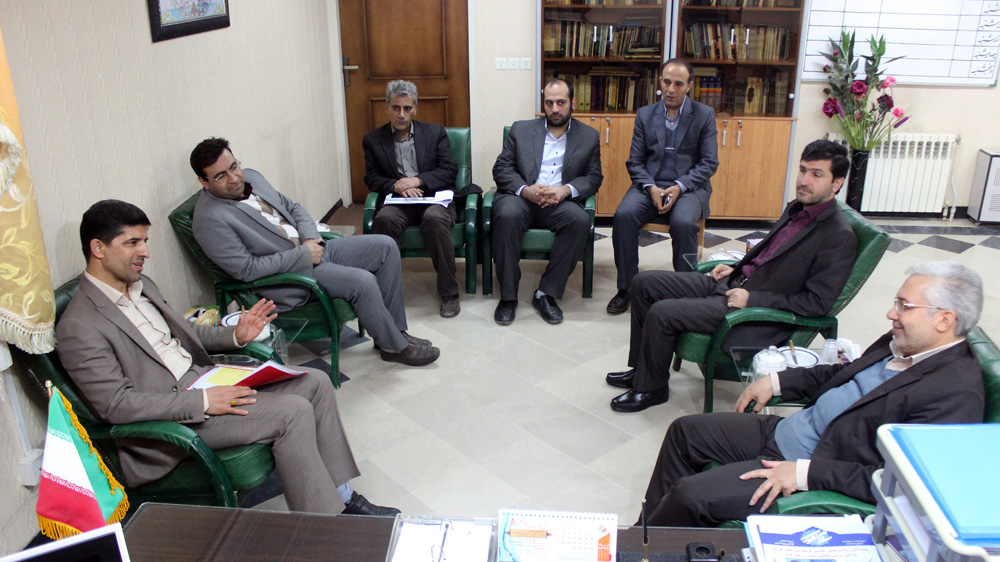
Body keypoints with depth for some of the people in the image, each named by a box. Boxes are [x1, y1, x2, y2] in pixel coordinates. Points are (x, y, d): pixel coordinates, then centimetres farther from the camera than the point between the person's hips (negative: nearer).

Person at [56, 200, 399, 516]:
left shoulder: (140, 286, 11)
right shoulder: (78, 327, -15)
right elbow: (115, 404, -20)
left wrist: (235, 335, 5)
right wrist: (203, 402, -24)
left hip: (203, 376, 9)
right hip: (170, 421, -9)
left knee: (315, 382, -3)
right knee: (293, 411, -23)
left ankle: (342, 497, 3)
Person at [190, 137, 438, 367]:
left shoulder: (250, 177, 7)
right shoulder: (210, 219, -18)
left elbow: (292, 207, 16)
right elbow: (246, 269, -22)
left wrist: (310, 238, -4)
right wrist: (302, 254, -19)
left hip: (312, 248, 9)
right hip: (288, 275, -9)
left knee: (386, 247, -2)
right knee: (362, 282, -26)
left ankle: (395, 329, 7)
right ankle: (395, 347, -3)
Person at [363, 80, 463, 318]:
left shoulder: (435, 133, 12)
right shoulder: (373, 140, 13)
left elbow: (450, 171, 3)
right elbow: (371, 179, 7)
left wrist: (417, 180, -12)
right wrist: (396, 186, -13)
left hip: (434, 199, -1)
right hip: (398, 201, 1)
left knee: (434, 219, -36)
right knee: (383, 219, -34)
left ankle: (449, 293, -25)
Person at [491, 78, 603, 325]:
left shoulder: (589, 136, 14)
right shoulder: (520, 129, 13)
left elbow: (594, 177, 8)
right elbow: (501, 168, 6)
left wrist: (566, 190, -14)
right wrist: (525, 190, -14)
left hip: (560, 202, 1)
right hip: (522, 197, 0)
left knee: (580, 220, -33)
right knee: (506, 215, -35)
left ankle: (546, 293, -22)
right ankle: (508, 295, -24)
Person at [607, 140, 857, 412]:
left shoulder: (840, 237, -17)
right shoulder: (797, 207, 9)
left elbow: (817, 303, -20)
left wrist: (753, 298, -21)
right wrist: (736, 267, 8)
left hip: (756, 313, -9)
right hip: (733, 282, 9)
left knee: (661, 313, -21)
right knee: (644, 283, 4)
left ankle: (651, 388, 4)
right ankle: (641, 369, 16)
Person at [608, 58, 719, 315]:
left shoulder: (704, 115, 5)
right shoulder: (645, 115, 11)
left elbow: (709, 163, 0)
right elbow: (634, 161, 7)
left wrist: (679, 187, -16)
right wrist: (651, 188, -12)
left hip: (689, 186, -2)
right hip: (650, 184, 2)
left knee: (683, 223, -34)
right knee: (623, 215, -27)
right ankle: (626, 287, -16)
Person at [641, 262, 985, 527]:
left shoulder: (957, 395, -24)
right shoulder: (901, 345, 3)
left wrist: (805, 473, -29)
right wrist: (776, 382, 12)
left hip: (819, 479, -9)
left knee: (690, 495, -18)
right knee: (685, 431, 10)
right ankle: (650, 527, 26)